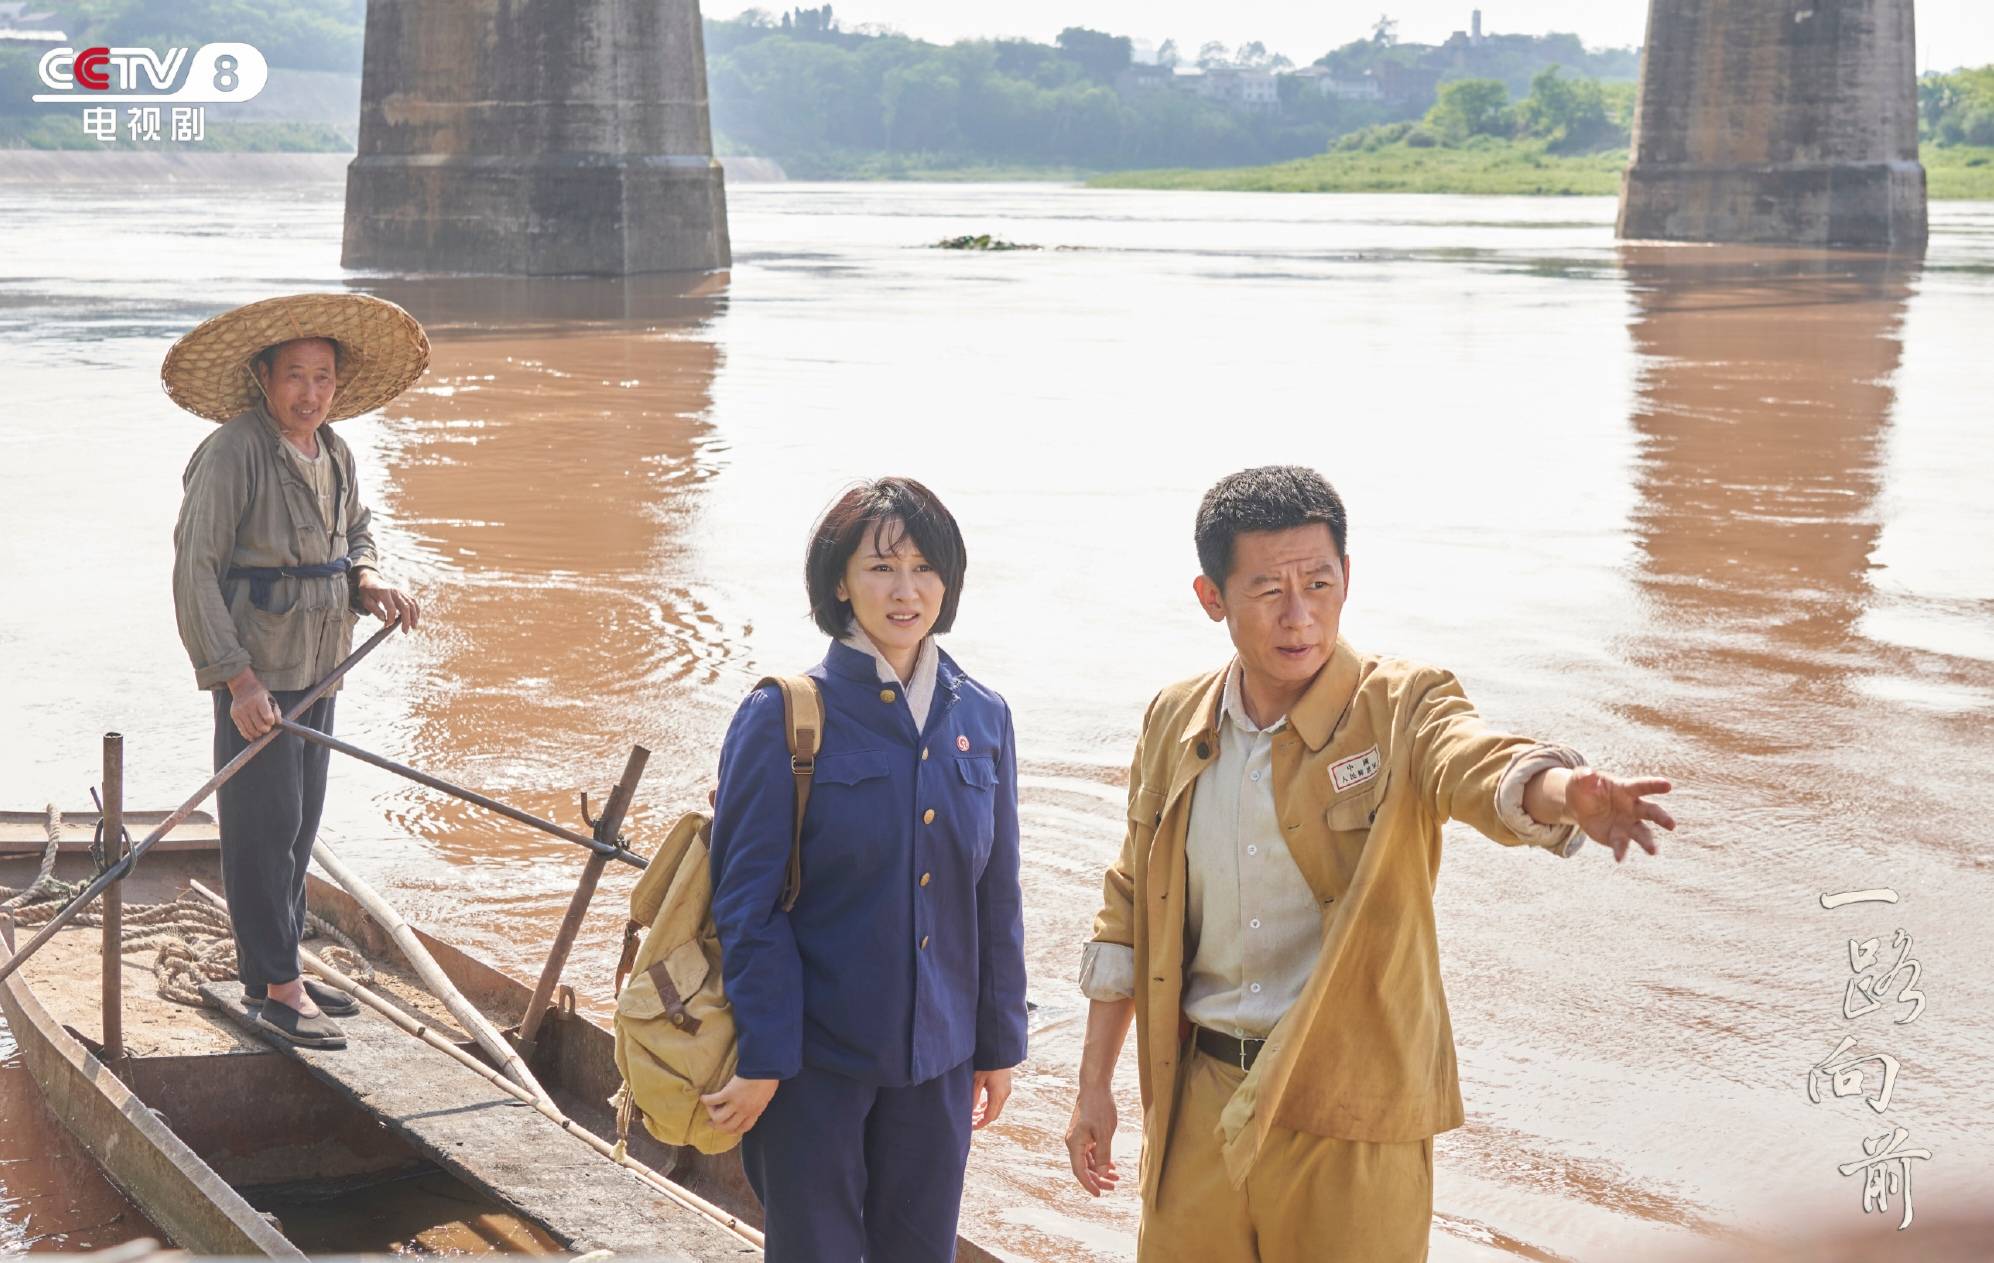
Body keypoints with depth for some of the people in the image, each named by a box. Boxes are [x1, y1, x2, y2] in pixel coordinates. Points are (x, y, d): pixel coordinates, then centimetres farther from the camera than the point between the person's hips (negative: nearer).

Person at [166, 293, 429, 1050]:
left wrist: (368, 582, 1)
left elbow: (356, 532, 26)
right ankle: (278, 987, 1)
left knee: (300, 823, 13)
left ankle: (269, 969, 24)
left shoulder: (335, 454, 10)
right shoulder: (232, 453, -15)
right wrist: (237, 678, -22)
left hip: (319, 667, 8)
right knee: (265, 824, -5)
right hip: (255, 671, -8)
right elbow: (195, 569, -18)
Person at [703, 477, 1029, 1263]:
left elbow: (996, 897, 10)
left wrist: (1000, 1043, 11)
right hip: (817, 1055, -4)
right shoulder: (783, 717, -9)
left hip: (936, 1055, 4)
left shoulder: (982, 719, 4)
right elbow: (746, 900, -10)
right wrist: (760, 1061, -13)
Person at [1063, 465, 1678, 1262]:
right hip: (1197, 1102, 4)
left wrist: (1566, 794, -56)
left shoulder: (1401, 710, -9)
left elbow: (1481, 766, -33)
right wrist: (1094, 1084, 13)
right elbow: (1130, 914, 13)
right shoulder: (1174, 722, 4)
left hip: (1351, 1118, -3)